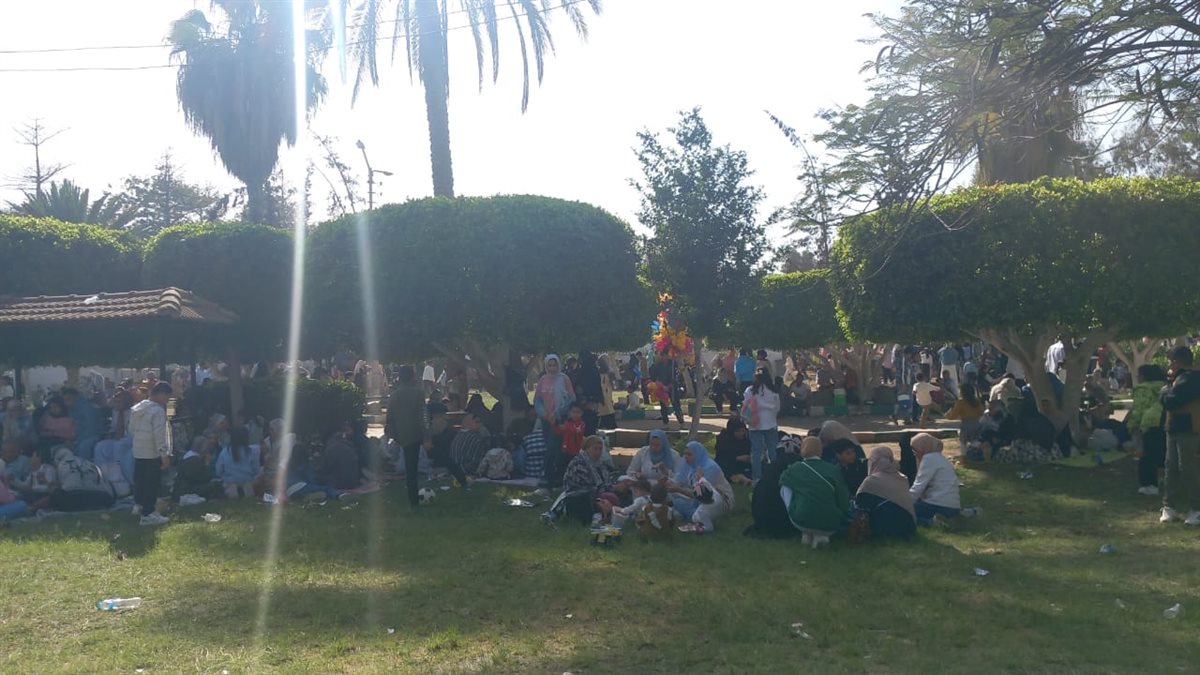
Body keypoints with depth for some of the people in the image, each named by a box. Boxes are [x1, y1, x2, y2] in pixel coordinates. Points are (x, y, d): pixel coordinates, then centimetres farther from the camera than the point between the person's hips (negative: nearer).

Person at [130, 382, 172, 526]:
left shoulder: (138, 408, 10)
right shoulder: (158, 410, -18)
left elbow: (132, 429, 17)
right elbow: (159, 435, -21)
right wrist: (165, 455, -19)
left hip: (138, 451, 9)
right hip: (152, 454, -8)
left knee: (140, 479, 21)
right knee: (152, 483, -1)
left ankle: (139, 504, 36)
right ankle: (147, 514, 2)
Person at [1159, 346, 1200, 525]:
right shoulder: (1181, 377, 15)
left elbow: (1170, 402, -22)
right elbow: (1168, 401, 16)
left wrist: (1165, 391, -2)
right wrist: (1170, 381, 6)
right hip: (1175, 429, 11)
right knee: (1172, 468, 11)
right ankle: (1169, 506, 16)